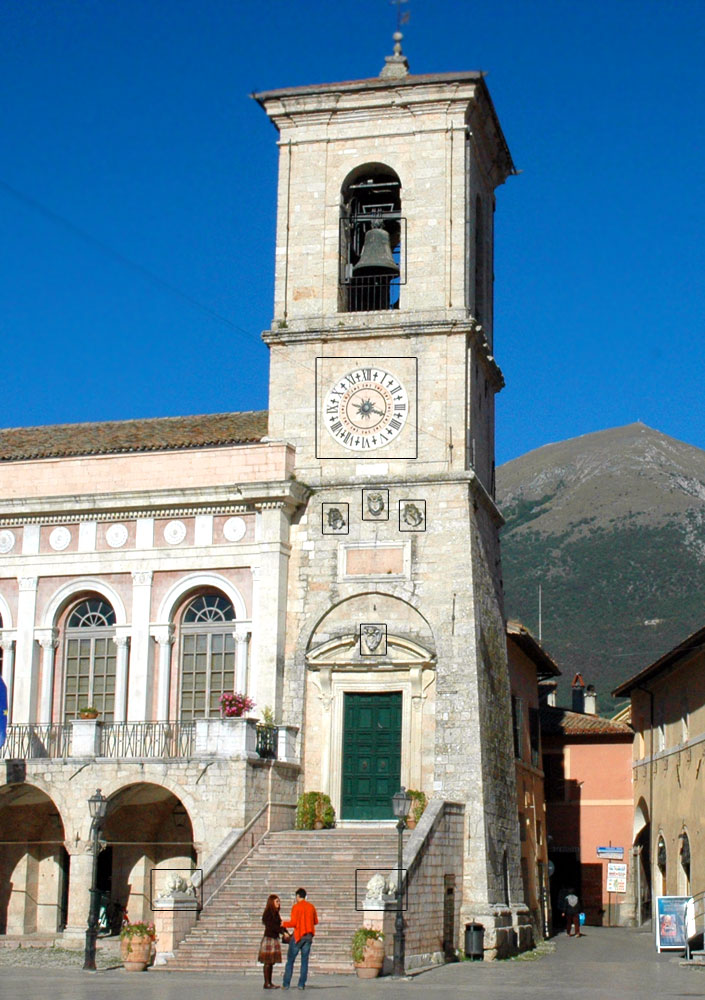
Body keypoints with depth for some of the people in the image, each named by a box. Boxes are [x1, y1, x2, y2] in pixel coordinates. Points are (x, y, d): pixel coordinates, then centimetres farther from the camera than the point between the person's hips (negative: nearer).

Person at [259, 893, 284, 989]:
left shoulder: (276, 913, 15)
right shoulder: (268, 913, -11)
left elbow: (279, 924, 14)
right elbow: (272, 926, -19)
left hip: (275, 938, 9)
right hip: (268, 938, -9)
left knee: (272, 962, 9)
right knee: (268, 962, -6)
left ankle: (270, 983, 13)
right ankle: (266, 983, -4)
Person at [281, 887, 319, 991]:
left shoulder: (296, 907, -8)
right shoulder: (311, 907, 6)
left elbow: (293, 923, -14)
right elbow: (315, 921, 13)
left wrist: (284, 924, 3)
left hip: (298, 935, -4)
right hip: (308, 936, 4)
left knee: (290, 960, 4)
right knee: (304, 960, 6)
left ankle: (286, 984, 3)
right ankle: (302, 984, 2)